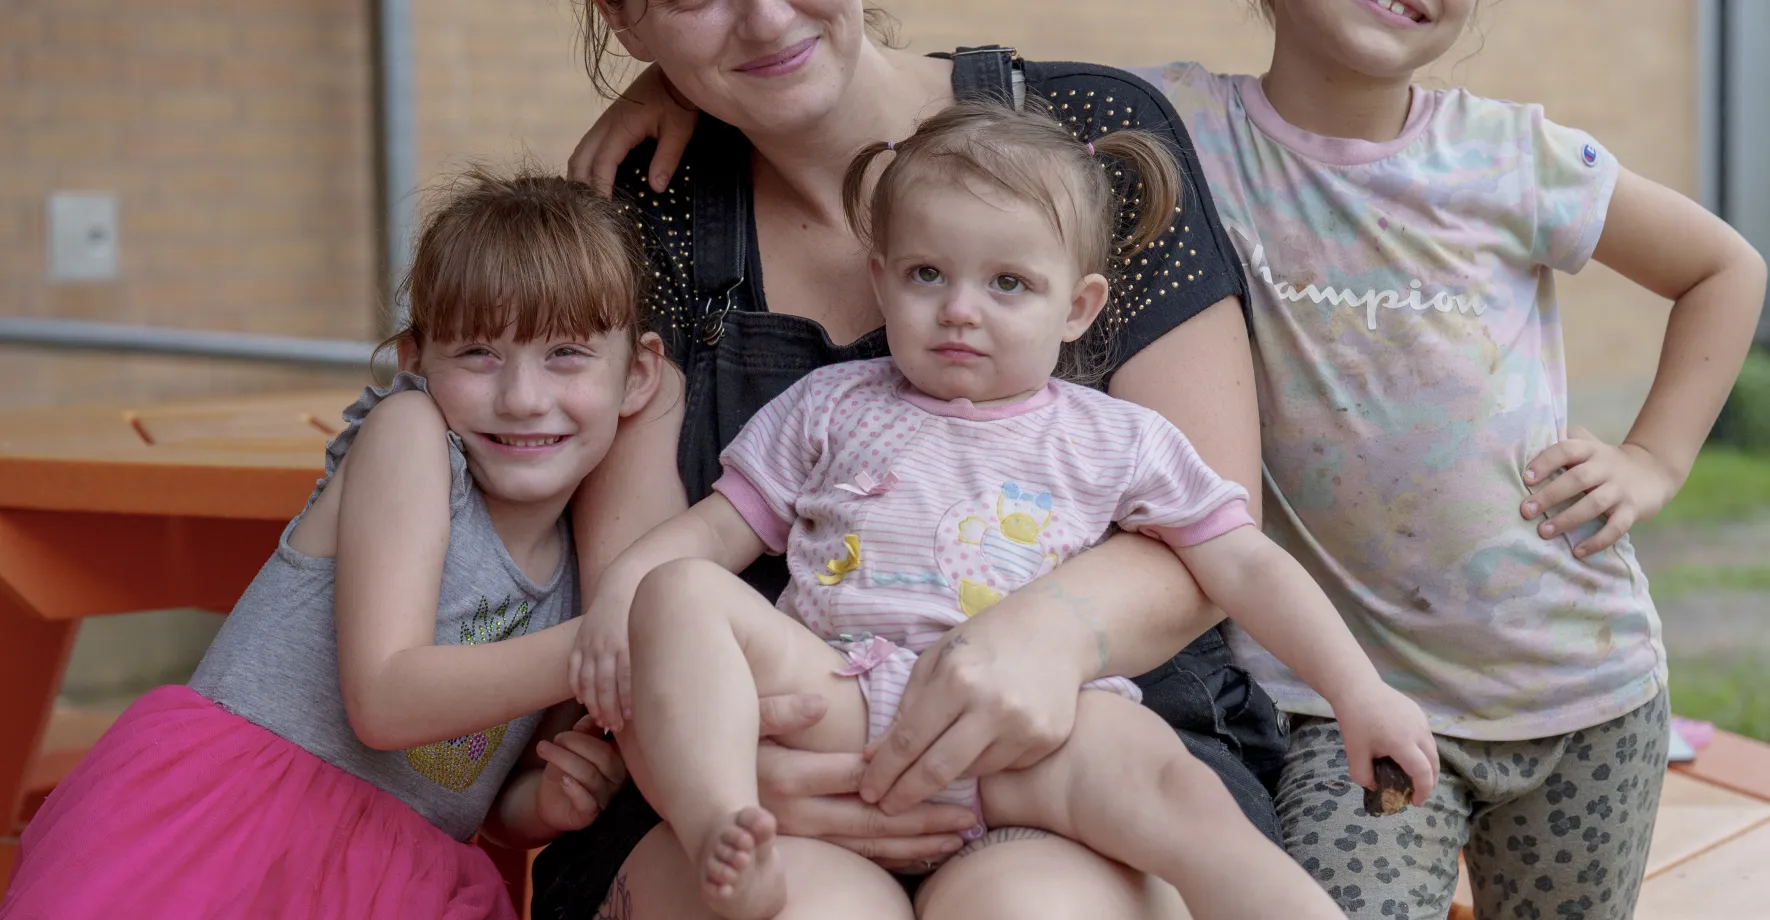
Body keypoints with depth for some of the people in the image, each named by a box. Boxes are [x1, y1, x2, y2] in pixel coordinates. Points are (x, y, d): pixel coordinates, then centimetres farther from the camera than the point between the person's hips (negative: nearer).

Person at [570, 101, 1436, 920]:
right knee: (680, 591, -22)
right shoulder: (833, 405, 21)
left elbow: (1244, 565, 16)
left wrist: (1358, 690, 7)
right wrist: (618, 592, -2)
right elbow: (720, 525, 18)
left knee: (1167, 781, -32)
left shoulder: (1118, 442, 17)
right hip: (839, 698, 2)